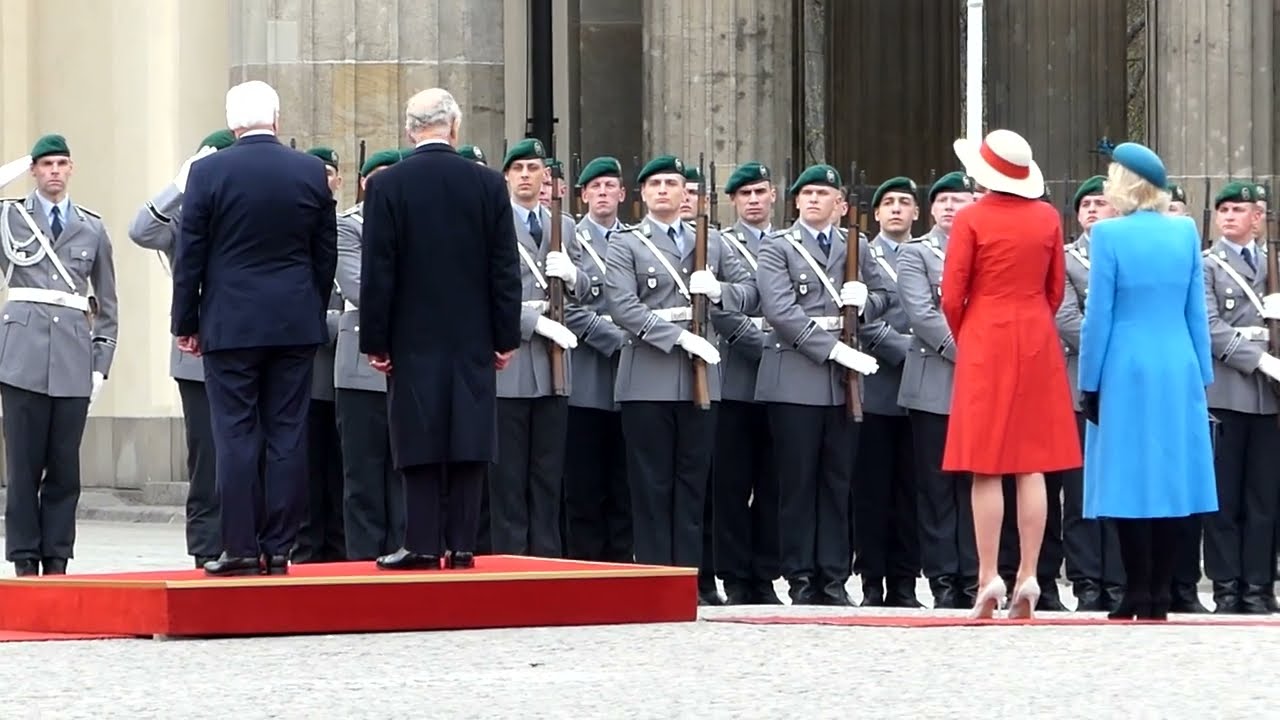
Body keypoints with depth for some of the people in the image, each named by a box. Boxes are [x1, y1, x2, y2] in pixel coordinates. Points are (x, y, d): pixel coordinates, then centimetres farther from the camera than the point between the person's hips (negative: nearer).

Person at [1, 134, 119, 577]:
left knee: (65, 468, 2)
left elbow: (108, 304, 17)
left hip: (74, 357, 2)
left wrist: (102, 363, 9)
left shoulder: (92, 228, 14)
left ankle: (57, 560, 7)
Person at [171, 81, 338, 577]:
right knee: (287, 436, 4)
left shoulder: (209, 172, -7)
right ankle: (279, 548, 4)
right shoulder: (311, 172, 1)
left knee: (236, 437, -1)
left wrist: (186, 323, 5)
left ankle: (241, 548, -3)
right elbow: (326, 252, 7)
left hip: (230, 323, -3)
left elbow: (191, 255, -3)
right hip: (296, 324, 3)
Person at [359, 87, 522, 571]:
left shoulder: (386, 186, -6)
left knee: (419, 440, 0)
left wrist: (375, 341, -1)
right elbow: (506, 270, 2)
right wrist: (506, 337, 8)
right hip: (473, 337, 2)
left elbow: (377, 272, -6)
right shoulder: (488, 185, 0)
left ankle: (423, 544, -3)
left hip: (414, 337, -2)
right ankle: (462, 544, 2)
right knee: (469, 440, 3)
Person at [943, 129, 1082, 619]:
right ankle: (1028, 578, 1)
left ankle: (989, 578, -6)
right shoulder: (1047, 218, 4)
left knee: (986, 468, -2)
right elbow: (1056, 290, 10)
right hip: (1037, 343, 4)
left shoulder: (972, 219, -8)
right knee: (1032, 465, 4)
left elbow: (952, 297, -7)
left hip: (986, 343, -3)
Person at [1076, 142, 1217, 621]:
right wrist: (1201, 375, 14)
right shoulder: (1185, 232, 4)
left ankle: (1138, 593, -3)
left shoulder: (1109, 235, -8)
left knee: (1130, 481, -1)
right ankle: (1160, 594, 6)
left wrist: (1089, 382, -2)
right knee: (1168, 479, 6)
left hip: (1126, 371, -4)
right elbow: (1196, 311, 8)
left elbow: (1099, 315, -7)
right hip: (1178, 371, 4)